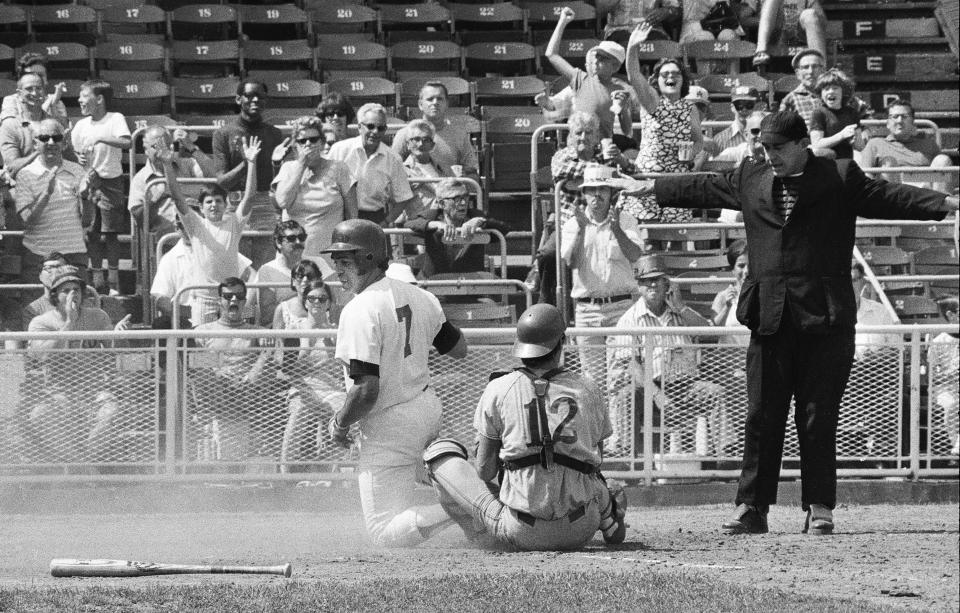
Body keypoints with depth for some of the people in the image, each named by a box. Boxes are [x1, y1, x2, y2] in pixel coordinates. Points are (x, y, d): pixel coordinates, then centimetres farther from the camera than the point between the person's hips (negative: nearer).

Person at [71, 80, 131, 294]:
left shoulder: (115, 119, -6)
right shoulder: (81, 126, 6)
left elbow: (126, 143, -21)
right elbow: (75, 151, 15)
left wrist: (101, 139, -29)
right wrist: (79, 158, -7)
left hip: (110, 181, -4)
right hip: (88, 181, 4)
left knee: (110, 233, -3)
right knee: (91, 234, 2)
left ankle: (114, 281, 4)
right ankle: (97, 277, 12)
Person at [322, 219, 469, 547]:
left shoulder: (360, 311, -24)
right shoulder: (418, 296, 1)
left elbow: (367, 391, -27)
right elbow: (459, 350, 12)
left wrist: (341, 424, -9)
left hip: (390, 427, -8)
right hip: (428, 407, 8)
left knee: (385, 534, -4)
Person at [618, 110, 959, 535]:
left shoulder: (840, 179, 2)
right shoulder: (751, 180, 13)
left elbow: (890, 198, -5)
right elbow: (703, 189, 24)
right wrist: (646, 188, 28)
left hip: (824, 320, -3)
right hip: (770, 319, 3)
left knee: (818, 417, 0)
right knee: (761, 416, 2)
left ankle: (819, 507, 7)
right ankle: (752, 508, 5)